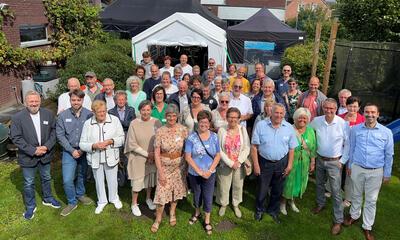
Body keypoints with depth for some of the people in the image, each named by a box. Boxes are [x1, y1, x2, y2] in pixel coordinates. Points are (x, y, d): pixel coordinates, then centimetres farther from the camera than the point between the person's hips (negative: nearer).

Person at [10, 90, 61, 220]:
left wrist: (47, 146, -16)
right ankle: (30, 206, 31)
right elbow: (16, 138, -15)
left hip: (46, 154, 3)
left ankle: (47, 198, 44)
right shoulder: (17, 118, -14)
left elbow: (53, 131, -2)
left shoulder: (48, 114, -6)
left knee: (46, 178, 22)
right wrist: (33, 150, -20)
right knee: (29, 183, 12)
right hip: (28, 157, -3)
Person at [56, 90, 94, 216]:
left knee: (82, 176, 18)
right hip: (69, 151, 0)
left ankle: (80, 195, 43)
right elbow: (60, 135, -5)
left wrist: (83, 149, -10)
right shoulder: (63, 115, -8)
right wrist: (72, 150, -11)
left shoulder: (89, 114, -10)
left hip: (84, 151, 1)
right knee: (67, 180, -3)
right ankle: (72, 202, 19)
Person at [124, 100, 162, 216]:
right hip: (138, 157, -2)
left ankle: (148, 198, 43)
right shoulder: (134, 123, -15)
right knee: (137, 181, 7)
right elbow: (132, 144, -13)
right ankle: (134, 204, 30)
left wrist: (154, 155, -12)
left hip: (153, 158, 3)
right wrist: (147, 154, -14)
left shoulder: (156, 122, -10)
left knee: (150, 178, 18)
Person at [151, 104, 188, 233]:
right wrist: (160, 172, -14)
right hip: (164, 165, -2)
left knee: (177, 189, 15)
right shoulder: (160, 131, -13)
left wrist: (187, 165, 2)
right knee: (161, 191, -1)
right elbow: (156, 153, -12)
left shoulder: (183, 130, -9)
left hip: (179, 165, 2)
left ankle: (172, 212, 40)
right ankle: (158, 218, 21)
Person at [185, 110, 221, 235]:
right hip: (194, 173, -1)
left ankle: (207, 220, 30)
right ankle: (197, 213, 47)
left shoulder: (214, 137, -5)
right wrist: (199, 171, -16)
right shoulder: (191, 137, -12)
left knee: (208, 197, 9)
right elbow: (188, 157, -13)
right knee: (196, 195, 20)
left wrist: (210, 171, -13)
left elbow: (218, 155, -3)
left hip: (210, 174, 1)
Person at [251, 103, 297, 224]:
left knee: (277, 190, 17)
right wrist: (256, 165, -10)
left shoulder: (289, 128, -4)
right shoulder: (260, 125, -12)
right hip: (265, 162, -2)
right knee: (262, 189, 10)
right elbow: (254, 146, -10)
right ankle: (259, 210, 36)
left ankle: (273, 211, 40)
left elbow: (291, 149, 3)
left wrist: (290, 165, 0)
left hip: (281, 163, 2)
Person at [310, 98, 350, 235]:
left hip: (334, 162, -4)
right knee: (319, 184, 23)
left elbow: (347, 144, -7)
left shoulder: (343, 124, -17)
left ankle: (338, 221, 13)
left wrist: (342, 161, -8)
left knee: (336, 192, 1)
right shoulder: (316, 121, -8)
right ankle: (320, 204, 48)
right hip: (320, 159, 4)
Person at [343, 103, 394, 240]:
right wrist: (350, 166, 11)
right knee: (356, 195, 19)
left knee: (371, 200, 10)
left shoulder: (386, 132, -8)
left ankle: (367, 227, 26)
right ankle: (354, 215, 42)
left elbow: (389, 155, -1)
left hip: (376, 172, -1)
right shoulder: (355, 129, -5)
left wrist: (387, 174, 2)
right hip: (357, 168, 1)